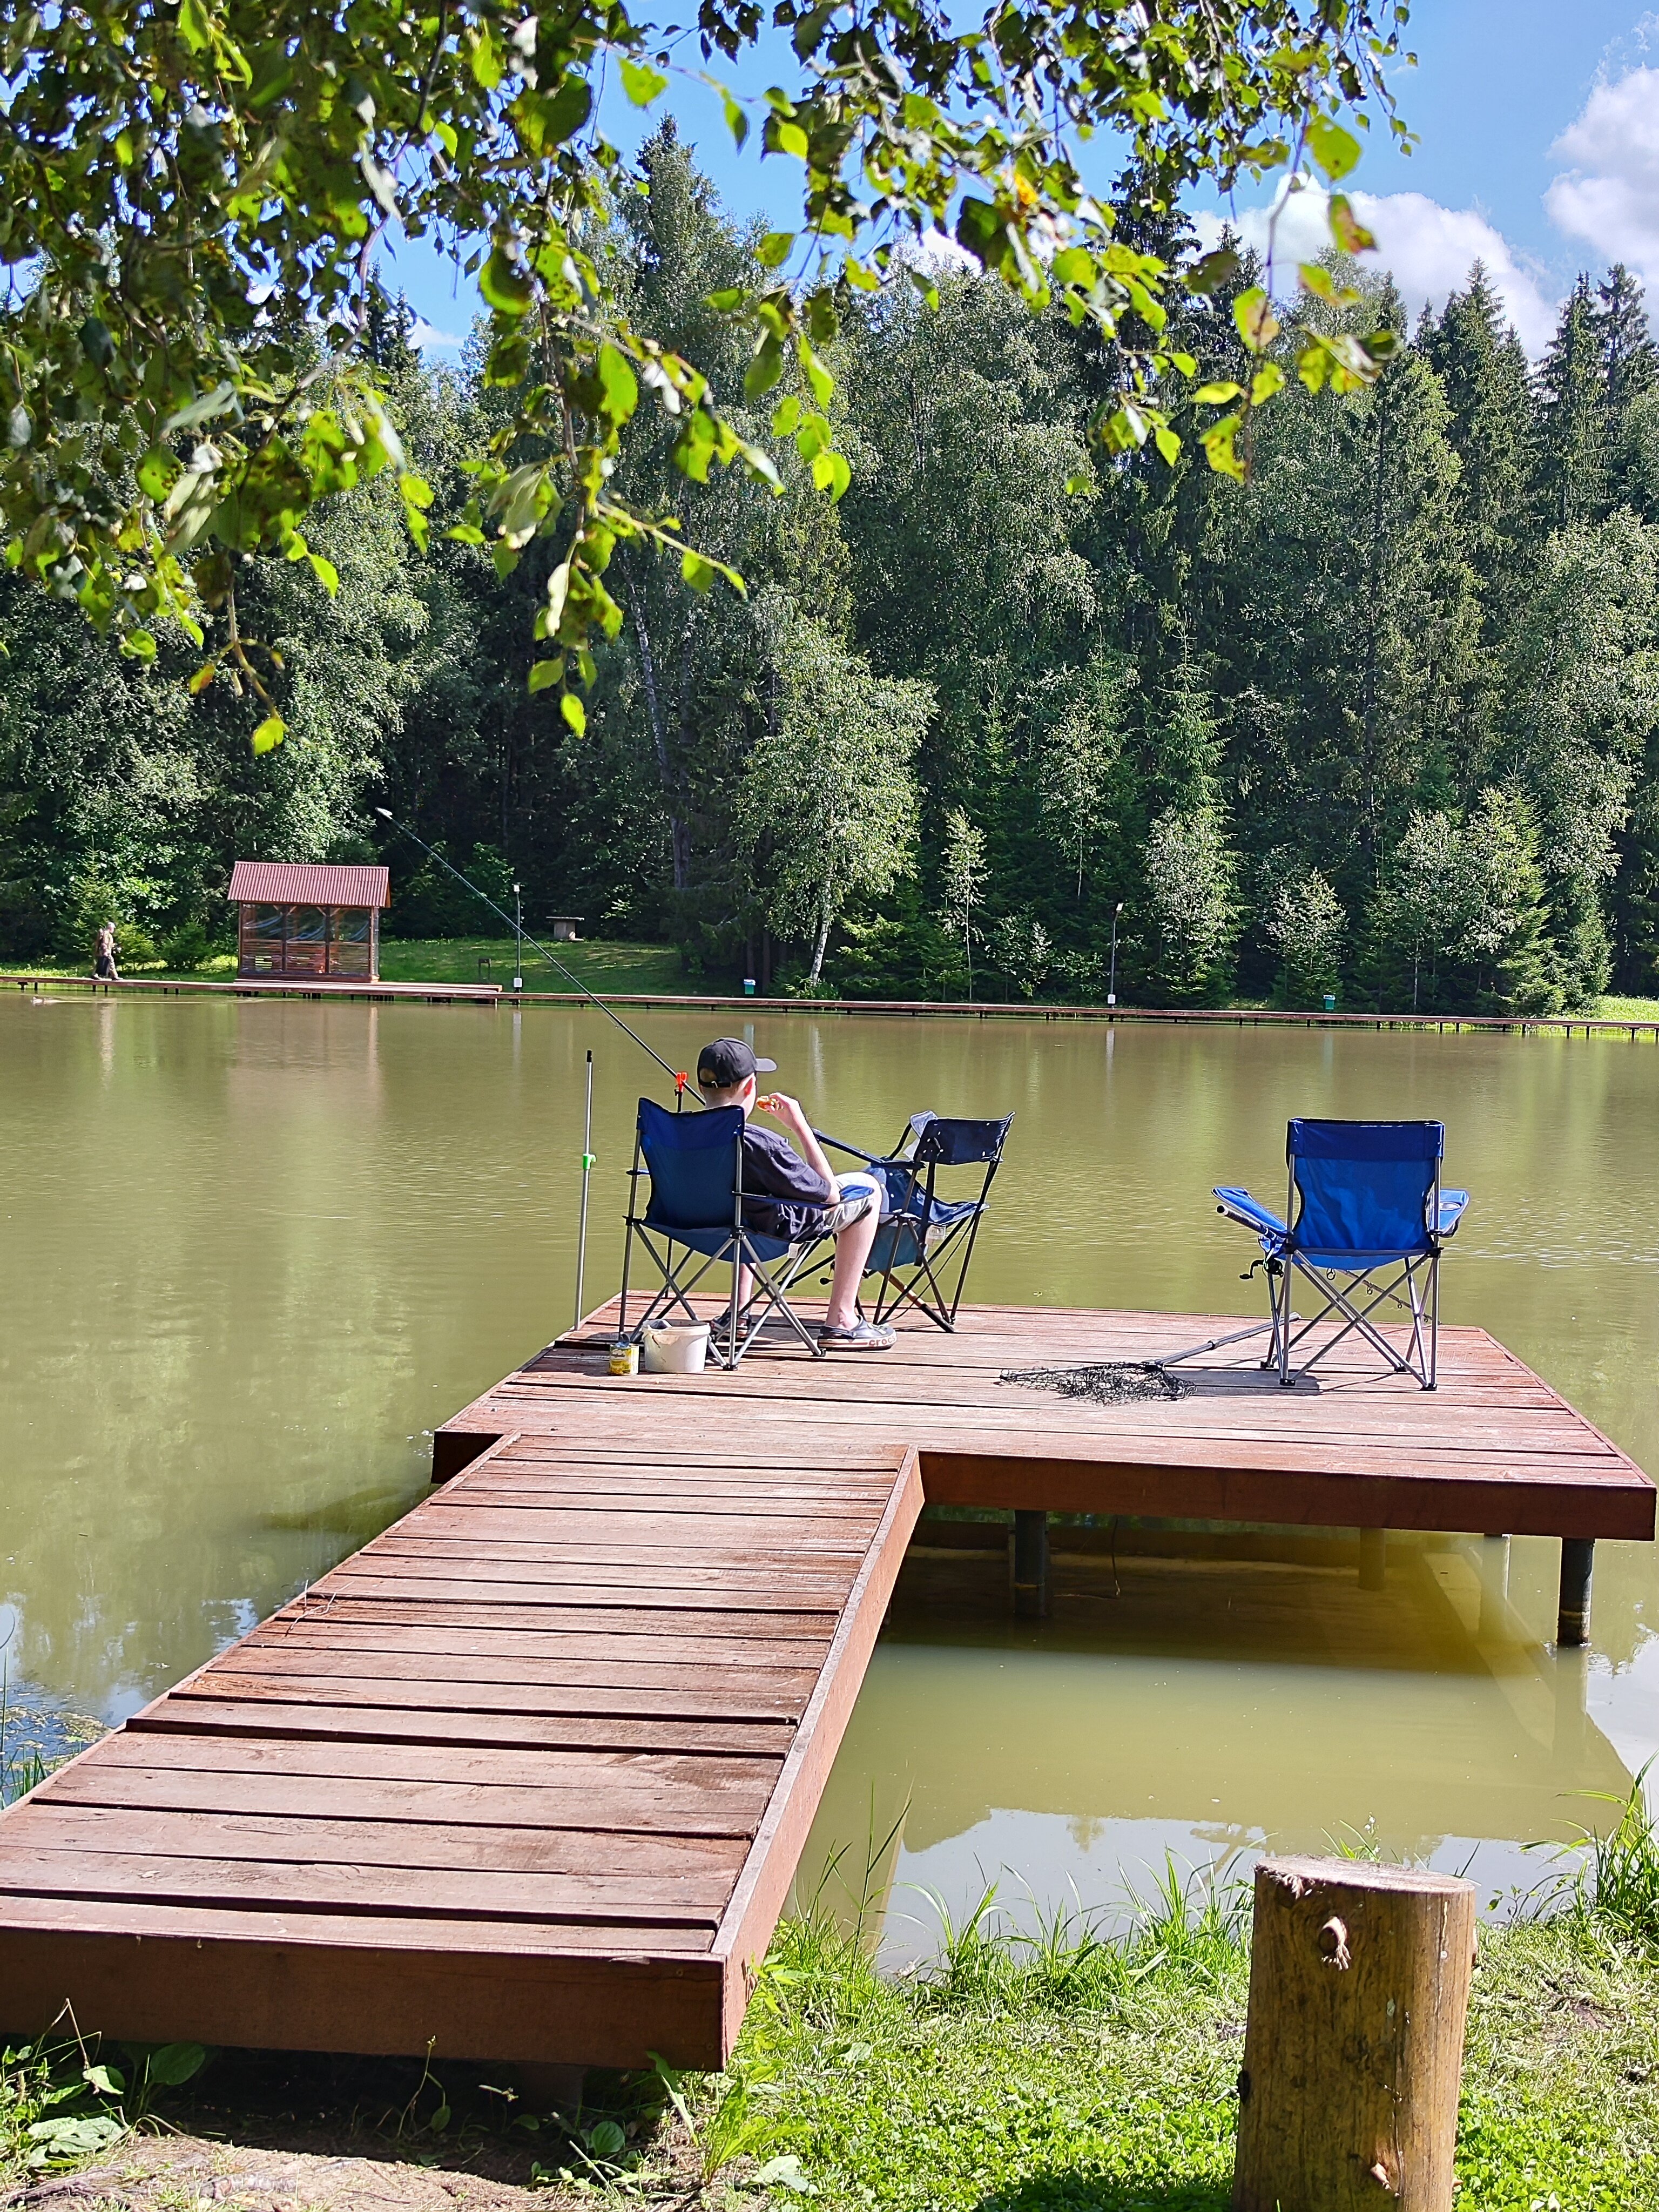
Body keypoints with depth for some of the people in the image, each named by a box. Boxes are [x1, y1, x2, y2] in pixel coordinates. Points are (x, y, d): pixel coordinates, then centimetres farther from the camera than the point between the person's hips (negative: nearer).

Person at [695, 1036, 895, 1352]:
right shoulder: (761, 1145, -34)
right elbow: (831, 1194, -19)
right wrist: (800, 1125, -16)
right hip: (771, 1228, -6)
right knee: (867, 1189, 11)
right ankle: (840, 1322, 9)